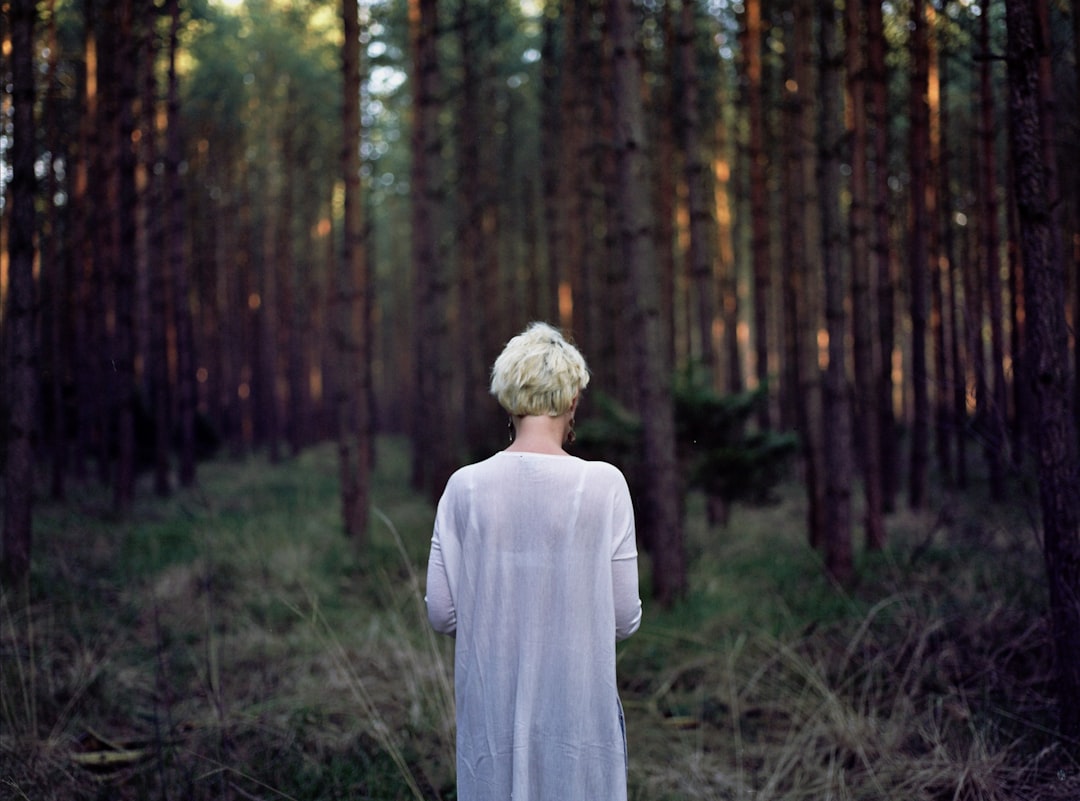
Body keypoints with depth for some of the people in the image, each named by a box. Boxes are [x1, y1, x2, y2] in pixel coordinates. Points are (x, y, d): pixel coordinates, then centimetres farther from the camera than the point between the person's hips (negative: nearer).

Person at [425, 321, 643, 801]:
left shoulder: (465, 487, -5)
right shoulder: (603, 484, -11)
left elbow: (441, 612, -2)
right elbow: (625, 617, -7)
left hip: (491, 710, 2)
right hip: (577, 707, -2)